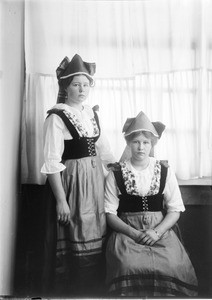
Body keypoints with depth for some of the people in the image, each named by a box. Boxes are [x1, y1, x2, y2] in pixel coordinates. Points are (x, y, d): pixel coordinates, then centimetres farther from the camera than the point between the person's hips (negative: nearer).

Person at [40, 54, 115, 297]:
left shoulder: (91, 113, 9)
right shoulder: (56, 117, -11)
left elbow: (104, 150, 15)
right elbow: (52, 162, -15)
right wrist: (61, 200, -17)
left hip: (95, 179, 7)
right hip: (70, 181, -6)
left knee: (95, 239, 14)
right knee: (73, 246, 3)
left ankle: (93, 289, 32)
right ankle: (68, 291, 24)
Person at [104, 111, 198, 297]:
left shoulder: (165, 171, 5)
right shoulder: (116, 174, 2)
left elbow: (175, 210, 5)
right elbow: (110, 213, 1)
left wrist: (156, 232, -10)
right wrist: (134, 233, -12)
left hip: (160, 231, 2)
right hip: (127, 231, -1)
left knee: (172, 266, -25)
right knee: (129, 266, -29)